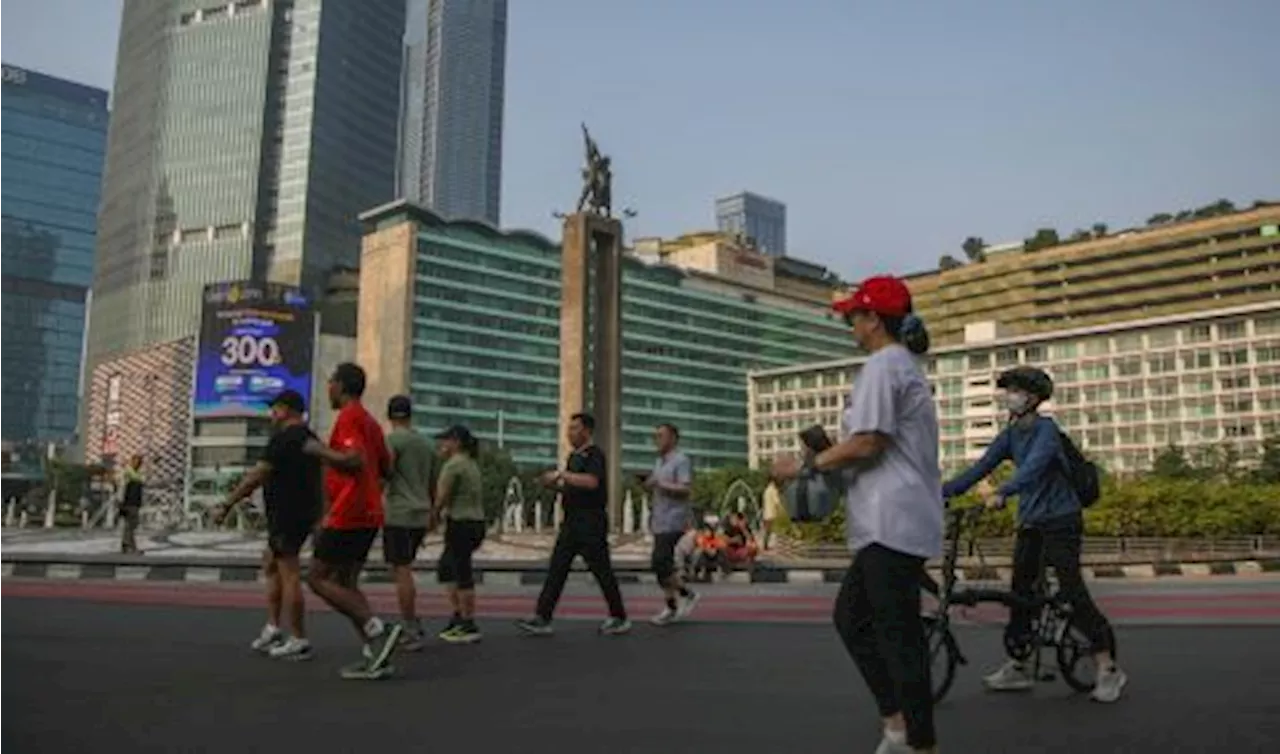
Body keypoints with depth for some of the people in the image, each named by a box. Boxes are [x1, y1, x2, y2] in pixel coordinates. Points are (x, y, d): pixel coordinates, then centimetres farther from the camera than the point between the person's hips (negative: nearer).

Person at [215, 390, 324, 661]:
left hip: (287, 514, -10)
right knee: (270, 564, 19)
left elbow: (256, 476, -15)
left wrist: (226, 505, -11)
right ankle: (273, 628, 19)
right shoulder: (307, 437, 16)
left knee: (289, 575, -5)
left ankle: (299, 641, 0)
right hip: (303, 513, 10)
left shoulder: (284, 438, -13)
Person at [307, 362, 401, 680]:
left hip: (348, 514, -9)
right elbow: (386, 469, 21)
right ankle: (375, 657, 4)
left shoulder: (349, 417, -10)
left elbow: (355, 459, -25)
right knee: (344, 582, 11)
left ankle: (377, 629, -13)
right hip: (369, 514, 9)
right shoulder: (370, 421, 19)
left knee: (318, 578, -2)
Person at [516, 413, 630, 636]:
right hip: (571, 521, 9)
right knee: (556, 570, 3)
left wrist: (562, 474, -22)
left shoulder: (594, 455, -11)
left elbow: (591, 482, -29)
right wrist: (554, 484, 5)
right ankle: (542, 619, 4)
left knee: (602, 571, 0)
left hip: (591, 523, -9)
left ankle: (620, 619, 13)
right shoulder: (573, 456, 17)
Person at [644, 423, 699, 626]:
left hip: (673, 521, -9)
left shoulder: (681, 461, -9)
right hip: (660, 521, 9)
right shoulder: (659, 462, 17)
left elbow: (684, 489, -19)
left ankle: (686, 594, 2)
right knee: (662, 564, 8)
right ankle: (672, 608, 16)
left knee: (659, 562, -14)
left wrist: (661, 484, -24)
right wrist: (648, 485, 3)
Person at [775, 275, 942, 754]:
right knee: (851, 617, 15)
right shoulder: (905, 365, 21)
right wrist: (826, 459, 16)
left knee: (898, 635, -4)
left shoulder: (882, 364, -11)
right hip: (892, 522, 11)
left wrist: (807, 465, -8)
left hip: (891, 522, -11)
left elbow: (868, 443, -18)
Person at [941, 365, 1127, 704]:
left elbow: (1033, 467, -32)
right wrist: (938, 493, -10)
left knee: (1072, 590, -11)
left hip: (1061, 520, -7)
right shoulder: (1009, 435, 6)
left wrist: (1001, 493, -47)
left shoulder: (1046, 429, -14)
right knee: (1020, 590, 7)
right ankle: (1017, 666, 14)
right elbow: (979, 469, 0)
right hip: (1030, 522, 7)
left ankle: (1108, 668, -1)